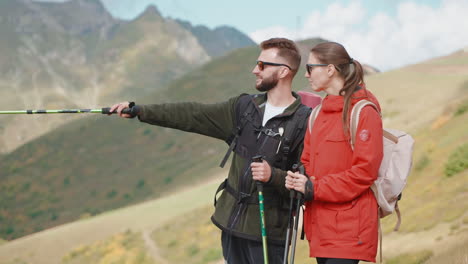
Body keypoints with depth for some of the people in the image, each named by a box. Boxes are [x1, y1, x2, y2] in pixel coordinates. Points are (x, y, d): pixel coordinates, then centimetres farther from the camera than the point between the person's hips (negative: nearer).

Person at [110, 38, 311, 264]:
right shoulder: (244, 107, 8)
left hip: (268, 233, -6)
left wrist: (273, 176, -29)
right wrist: (139, 111, 2)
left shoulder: (304, 122, -10)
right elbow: (193, 115, 7)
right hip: (233, 225, 6)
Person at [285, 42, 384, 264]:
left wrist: (314, 189, -15)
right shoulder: (319, 113, 17)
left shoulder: (364, 112, -9)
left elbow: (364, 172, -15)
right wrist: (299, 180, -3)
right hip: (321, 224, 8)